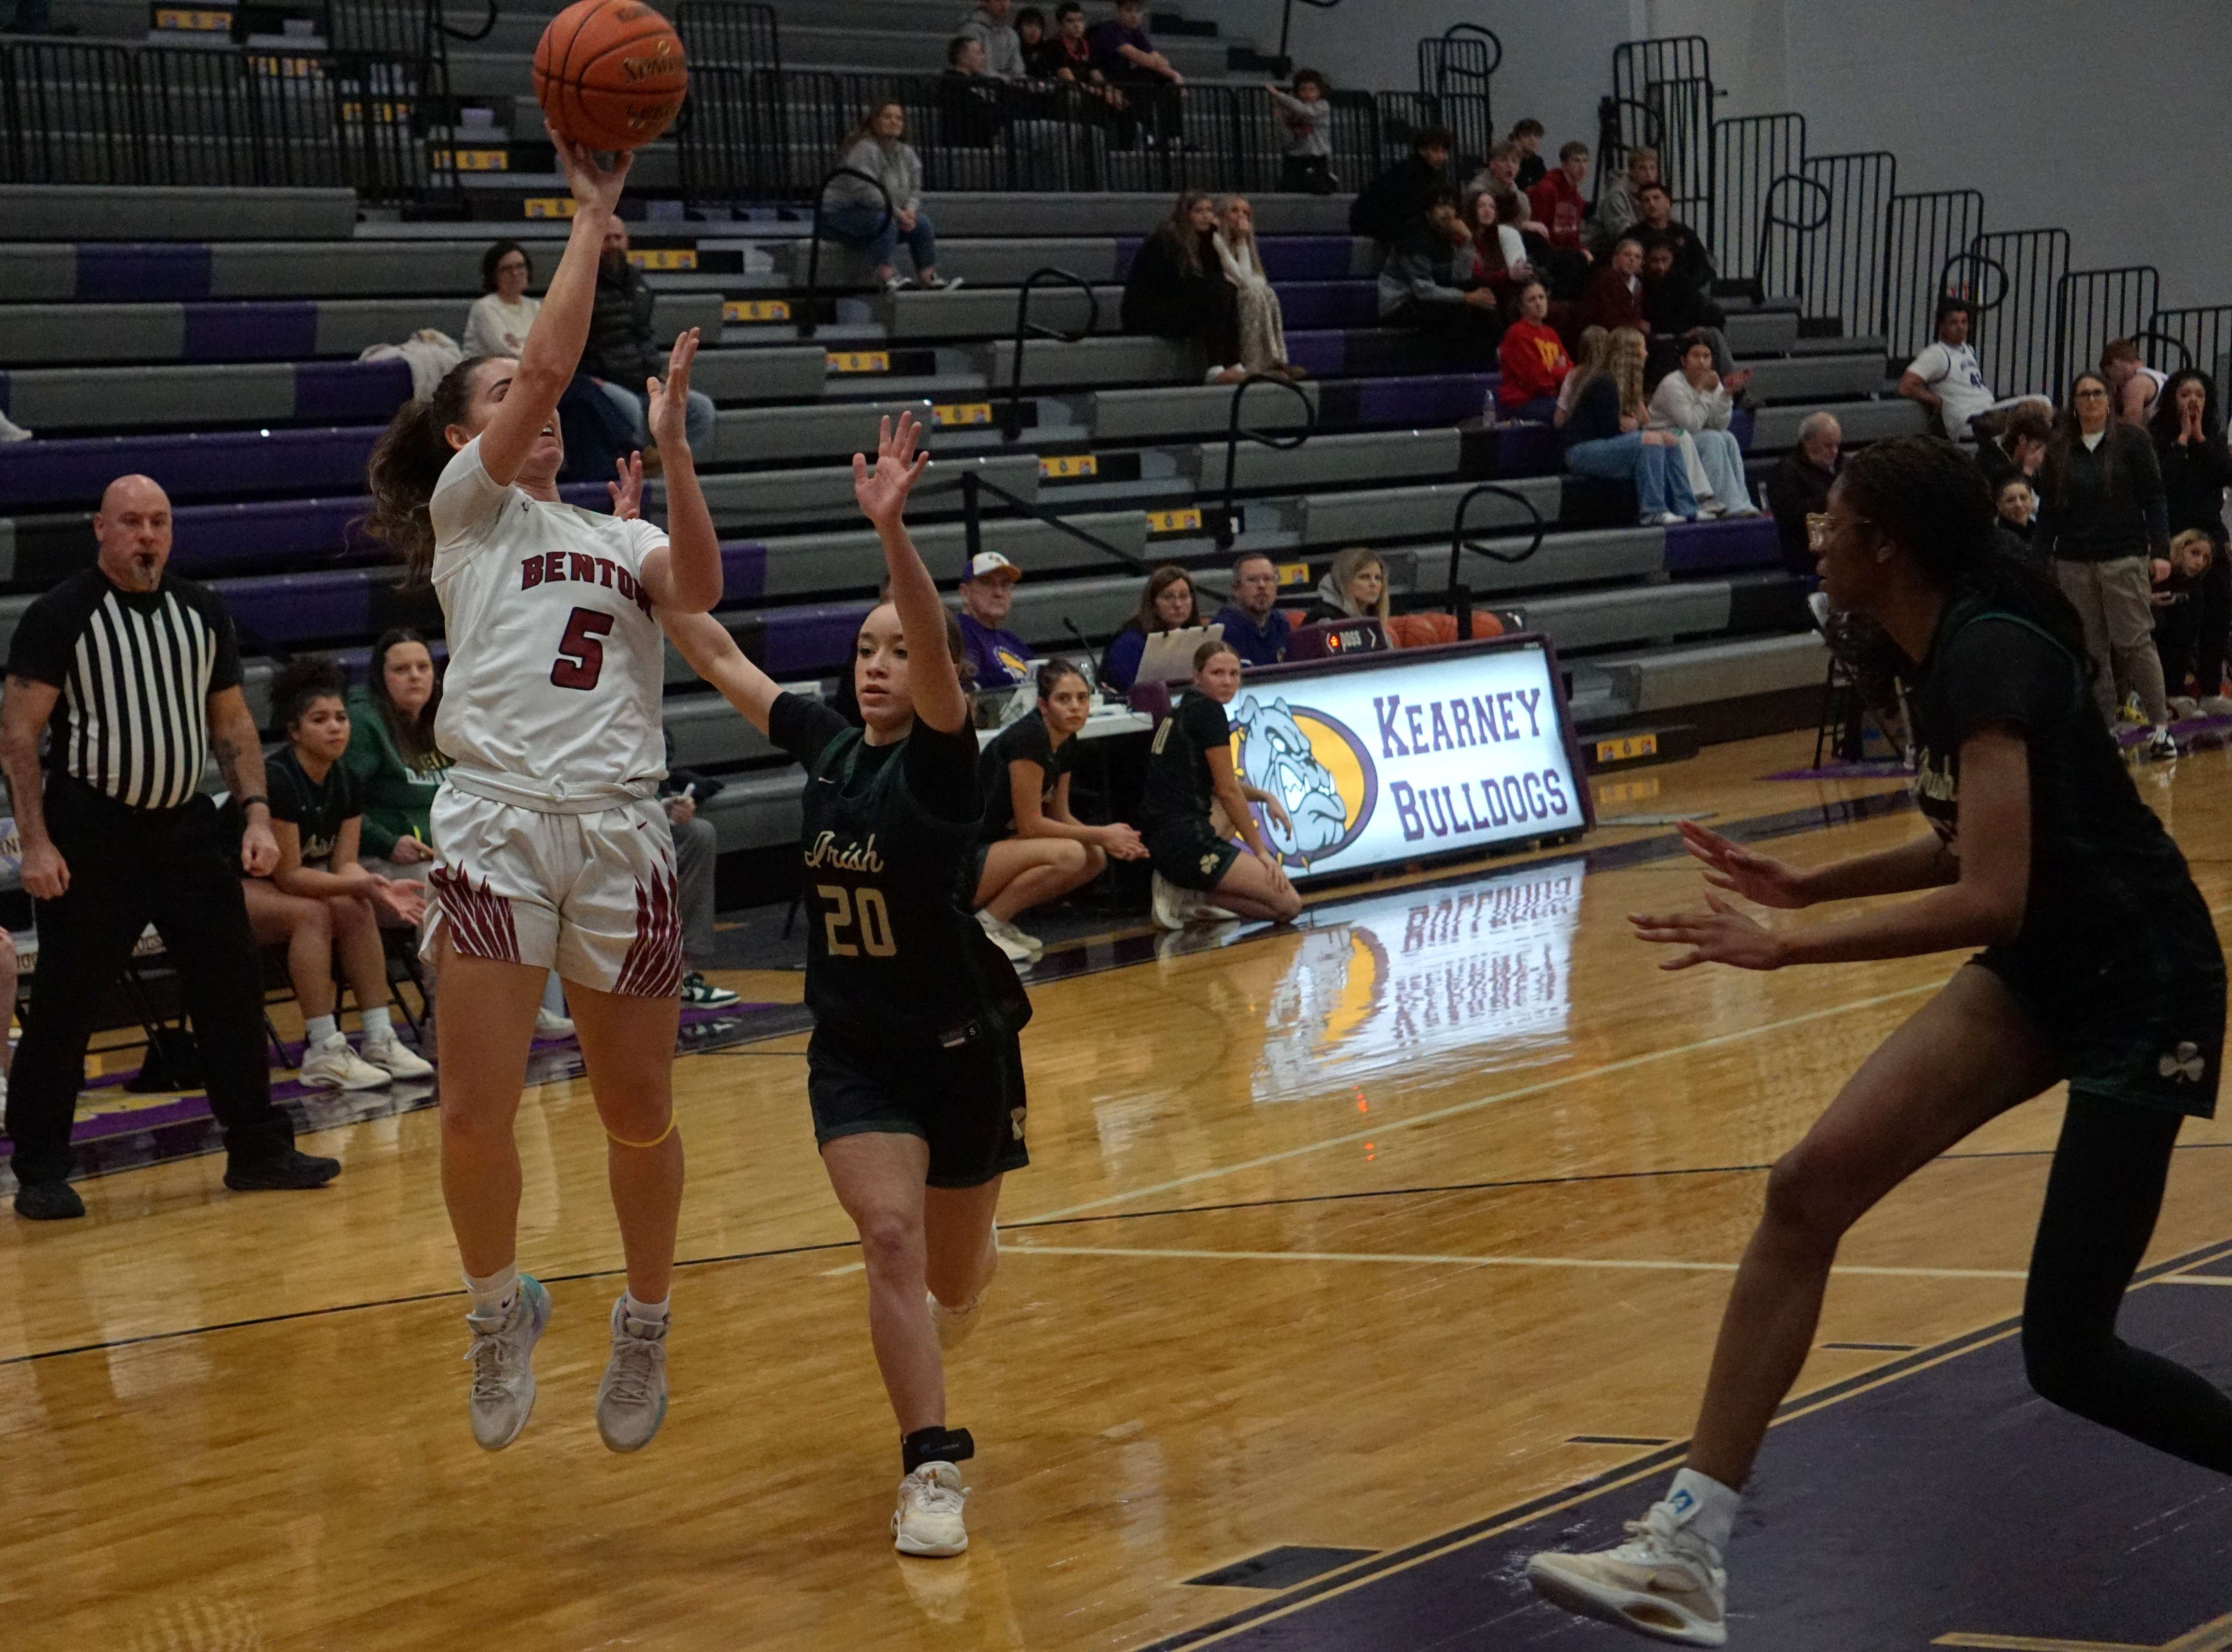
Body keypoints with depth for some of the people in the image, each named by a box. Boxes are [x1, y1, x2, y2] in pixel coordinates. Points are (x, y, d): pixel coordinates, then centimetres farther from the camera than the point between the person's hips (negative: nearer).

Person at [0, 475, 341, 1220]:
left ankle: (258, 1150, 17)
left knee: (233, 984, 6)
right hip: (91, 831, -5)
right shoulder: (61, 615, -6)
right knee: (62, 1004, -2)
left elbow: (232, 722, 15)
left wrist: (257, 813, 2)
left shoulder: (201, 611, 9)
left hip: (183, 824, 5)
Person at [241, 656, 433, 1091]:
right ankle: (323, 1053, -31)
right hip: (225, 889, -7)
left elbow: (344, 863, -5)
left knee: (355, 911, -18)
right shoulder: (276, 781, -26)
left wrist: (381, 889, -26)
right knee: (311, 913, -31)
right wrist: (361, 884, -34)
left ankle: (379, 1040, -18)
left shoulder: (346, 782, -2)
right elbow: (287, 876, -25)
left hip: (277, 885, 7)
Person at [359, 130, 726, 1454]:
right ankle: (502, 1305, 16)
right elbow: (547, 363, -1)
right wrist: (593, 218, 2)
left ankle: (645, 1326, 26)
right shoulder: (466, 506, 12)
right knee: (477, 1112, -9)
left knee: (640, 1113, 6)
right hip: (499, 823, -3)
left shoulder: (622, 540, 21)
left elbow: (698, 591, -2)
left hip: (622, 833, 3)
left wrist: (671, 445, -8)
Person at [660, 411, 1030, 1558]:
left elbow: (937, 649, -35)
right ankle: (932, 1471, -13)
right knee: (889, 1238, -17)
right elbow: (718, 659, 7)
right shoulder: (826, 745, -1)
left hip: (960, 1045, -3)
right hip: (852, 1052, 3)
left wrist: (890, 530, -50)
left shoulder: (943, 755, -15)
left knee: (950, 1275, 14)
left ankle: (967, 1265, 53)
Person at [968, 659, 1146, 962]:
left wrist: (1110, 841, -4)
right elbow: (1030, 824, -20)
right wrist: (1101, 835, -14)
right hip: (966, 861, -10)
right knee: (1069, 854, -27)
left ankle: (1001, 921, 4)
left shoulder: (1067, 743, 8)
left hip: (995, 851, 10)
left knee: (1095, 860, 1)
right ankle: (985, 925, -12)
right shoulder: (1029, 737, -20)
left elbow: (1060, 817, 13)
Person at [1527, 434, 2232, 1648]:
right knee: (1807, 1192, -6)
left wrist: (1786, 947, -27)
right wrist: (1805, 886, 14)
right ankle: (1687, 1550, -5)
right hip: (2047, 966, 9)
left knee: (2064, 1352, -9)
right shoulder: (1950, 647, 5)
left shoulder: (1987, 657, -23)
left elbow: (1988, 900, -31)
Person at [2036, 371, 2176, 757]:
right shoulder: (2058, 450, 10)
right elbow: (2049, 510, 13)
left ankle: (2160, 727, -2)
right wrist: (2042, 561, 8)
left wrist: (2161, 551, -8)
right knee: (2090, 650, 3)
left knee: (2134, 642, -7)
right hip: (2074, 563, 3)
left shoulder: (2132, 440, 2)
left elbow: (2154, 498, 0)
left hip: (2124, 560, -3)